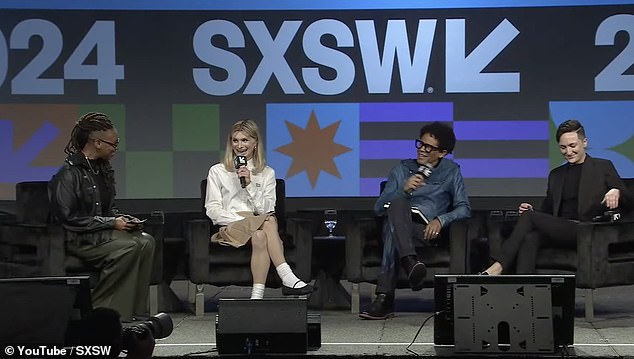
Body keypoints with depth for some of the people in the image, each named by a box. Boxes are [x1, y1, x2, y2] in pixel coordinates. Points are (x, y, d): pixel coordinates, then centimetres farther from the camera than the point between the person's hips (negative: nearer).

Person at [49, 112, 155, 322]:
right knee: (128, 247, -30)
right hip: (78, 238, -8)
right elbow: (69, 218, -17)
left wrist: (121, 219, 2)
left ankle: (134, 313, -19)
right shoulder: (69, 174, -12)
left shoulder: (102, 170, 15)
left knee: (146, 241, -19)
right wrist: (112, 223, -16)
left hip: (101, 231, 8)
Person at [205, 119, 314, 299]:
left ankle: (257, 295, -45)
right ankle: (287, 278, -44)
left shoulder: (267, 173, 18)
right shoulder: (217, 172, 13)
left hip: (260, 226, 2)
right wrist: (241, 219, -13)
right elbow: (212, 210, 3)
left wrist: (250, 185, -8)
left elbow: (267, 209, 5)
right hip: (230, 228, -2)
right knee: (265, 227, -36)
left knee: (260, 237, -37)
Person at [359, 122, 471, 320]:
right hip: (398, 227, 1)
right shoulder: (402, 169, 21)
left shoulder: (451, 171, 18)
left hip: (427, 233, -1)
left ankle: (385, 298, -46)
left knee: (393, 233, -37)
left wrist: (441, 220, -14)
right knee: (398, 204, -37)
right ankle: (411, 262, -57)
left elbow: (464, 208, 7)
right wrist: (404, 190, -9)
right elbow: (379, 208, 10)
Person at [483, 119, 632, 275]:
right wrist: (533, 211, 0)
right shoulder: (556, 174, 26)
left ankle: (498, 266, -24)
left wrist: (616, 192, -19)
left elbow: (626, 200, 6)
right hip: (559, 231, 4)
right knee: (530, 236, -31)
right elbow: (548, 210, 24)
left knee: (529, 216, -21)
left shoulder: (603, 167, 12)